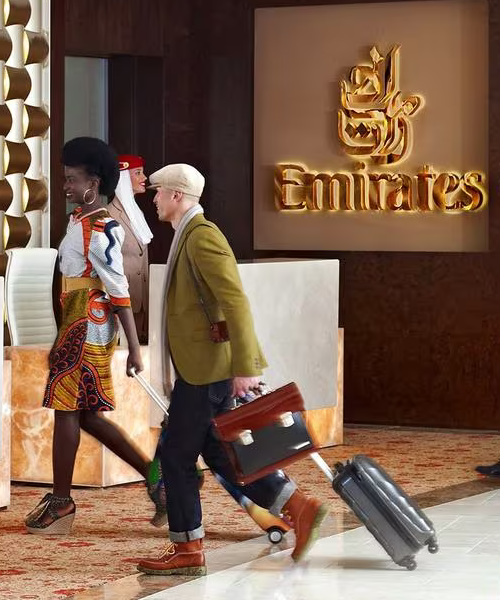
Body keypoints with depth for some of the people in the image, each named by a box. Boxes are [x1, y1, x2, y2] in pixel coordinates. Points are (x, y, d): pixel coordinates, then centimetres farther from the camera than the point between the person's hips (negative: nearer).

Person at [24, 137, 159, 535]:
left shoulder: (98, 233, -16)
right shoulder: (80, 222, 14)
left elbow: (121, 294, -18)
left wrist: (135, 349, -18)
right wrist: (63, 342, 24)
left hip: (86, 333, -10)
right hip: (78, 331, 10)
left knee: (66, 411, -3)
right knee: (88, 416, 12)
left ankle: (61, 502, 4)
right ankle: (154, 474, 17)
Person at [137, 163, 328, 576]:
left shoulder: (202, 236, -15)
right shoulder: (191, 236, 17)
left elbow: (236, 302, -22)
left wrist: (245, 368, -25)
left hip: (207, 367, -10)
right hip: (204, 365, 10)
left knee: (177, 454, -2)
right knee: (217, 453, 10)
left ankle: (187, 550, 6)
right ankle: (299, 509, 9)